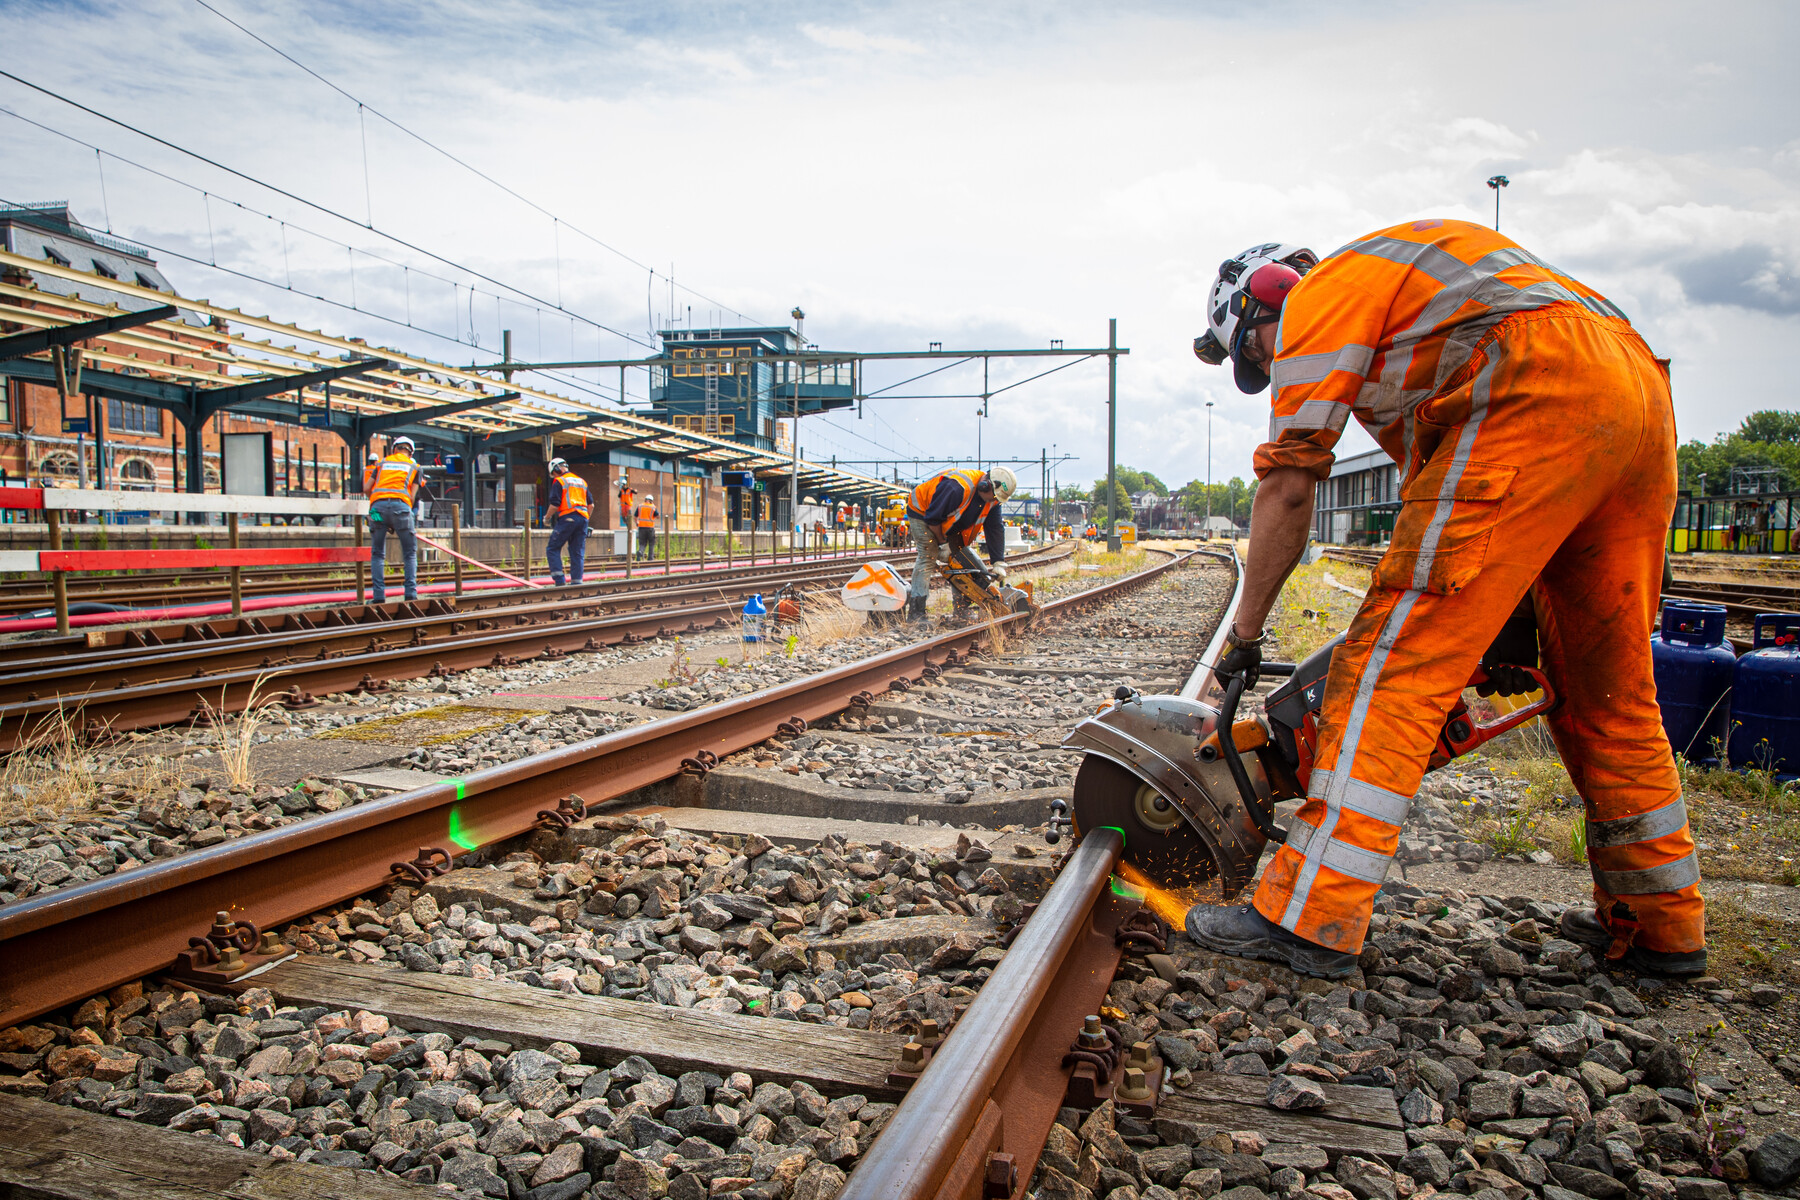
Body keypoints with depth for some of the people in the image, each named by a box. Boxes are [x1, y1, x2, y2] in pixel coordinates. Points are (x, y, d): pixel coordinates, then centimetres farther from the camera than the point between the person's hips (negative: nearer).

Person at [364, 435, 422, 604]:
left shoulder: (381, 463, 23)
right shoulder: (414, 467, 20)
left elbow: (366, 488, 18)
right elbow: (412, 496, 9)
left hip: (378, 506, 1)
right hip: (400, 505, -1)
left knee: (377, 554, 10)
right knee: (410, 554, 9)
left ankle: (379, 596, 2)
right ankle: (411, 593, -2)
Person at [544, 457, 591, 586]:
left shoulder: (559, 481, 0)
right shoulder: (582, 481, 20)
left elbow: (554, 505, -9)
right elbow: (591, 505, 18)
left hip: (567, 518, -6)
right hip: (582, 519, 6)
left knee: (552, 549, 2)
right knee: (578, 553, 7)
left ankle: (559, 580, -10)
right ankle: (576, 581, 2)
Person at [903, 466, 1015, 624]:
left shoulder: (992, 499, -12)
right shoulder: (958, 488, -38)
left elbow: (995, 529, -6)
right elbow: (933, 518, -31)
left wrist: (998, 562, -10)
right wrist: (943, 544, -20)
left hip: (948, 524, 8)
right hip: (922, 512, -8)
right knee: (928, 556, -20)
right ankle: (915, 612, -23)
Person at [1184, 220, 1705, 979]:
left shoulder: (1320, 297, 9)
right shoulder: (1408, 320, 35)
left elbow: (1288, 485, 1)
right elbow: (1432, 482, 29)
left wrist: (1244, 635, 7)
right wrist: (1503, 617, 25)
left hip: (1540, 399, -10)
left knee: (1395, 662, -11)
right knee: (1608, 686, 17)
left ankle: (1310, 920, -12)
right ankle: (1660, 924, 28)